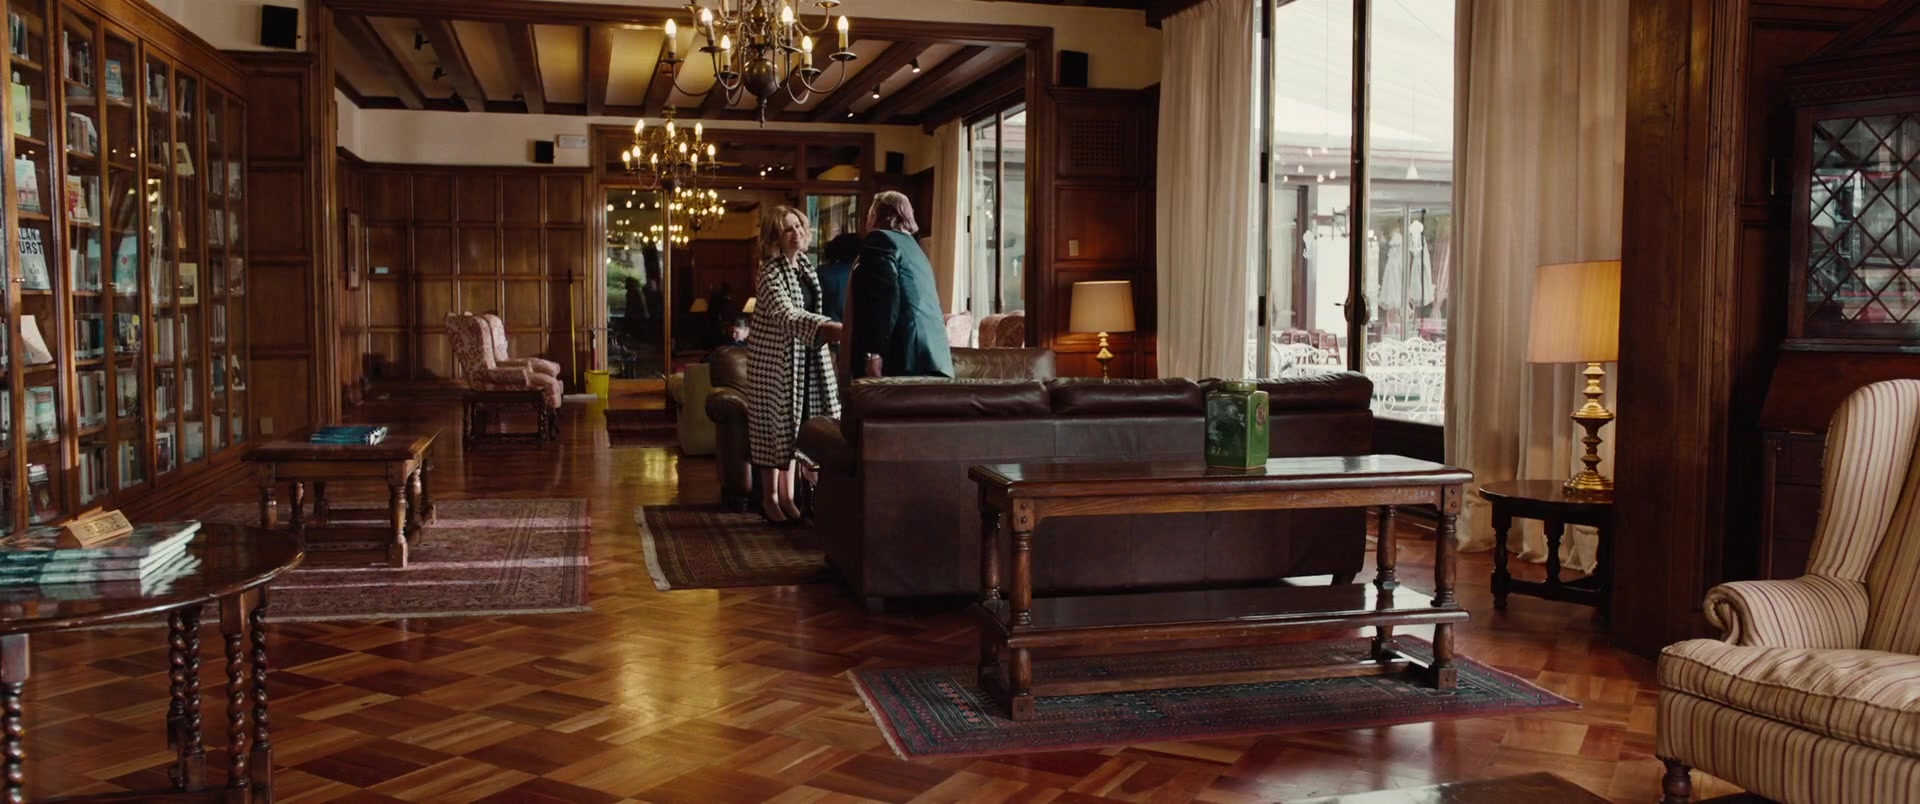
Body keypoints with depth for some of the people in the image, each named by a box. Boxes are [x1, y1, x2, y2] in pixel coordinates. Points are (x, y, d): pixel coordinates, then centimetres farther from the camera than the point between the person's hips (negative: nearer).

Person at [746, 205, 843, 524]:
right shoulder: (770, 274, -19)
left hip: (804, 357, 8)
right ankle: (770, 499, 10)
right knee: (774, 426, 0)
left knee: (793, 425, 11)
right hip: (774, 358, -7)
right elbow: (787, 315, -33)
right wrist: (835, 329, -44)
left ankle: (786, 495, 19)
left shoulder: (804, 264, 7)